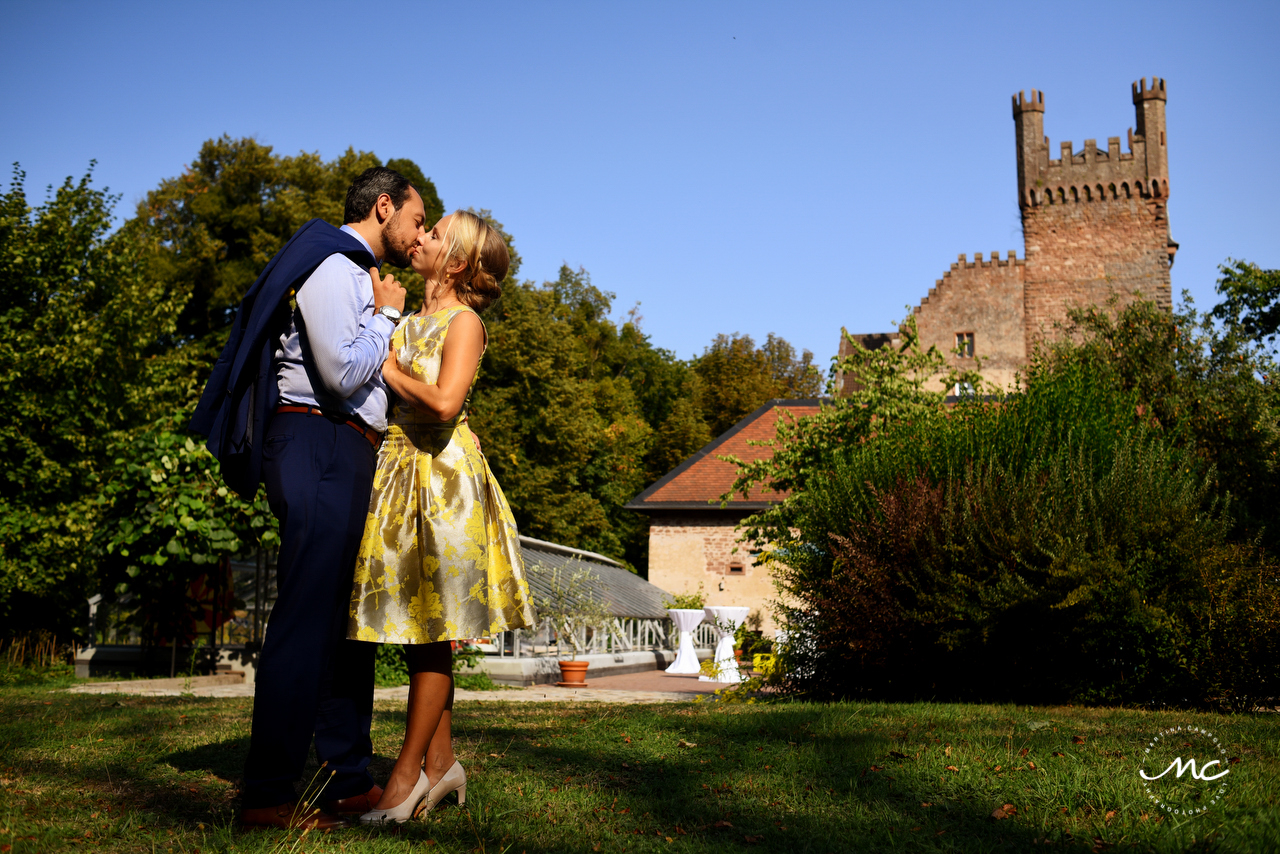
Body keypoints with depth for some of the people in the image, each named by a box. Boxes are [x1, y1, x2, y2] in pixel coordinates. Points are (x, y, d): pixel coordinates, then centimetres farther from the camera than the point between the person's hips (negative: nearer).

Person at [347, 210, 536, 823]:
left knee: (431, 628, -3)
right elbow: (389, 397, 9)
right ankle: (441, 763, 17)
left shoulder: (464, 321, -6)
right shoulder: (411, 321, 16)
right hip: (398, 467, 8)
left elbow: (444, 403, -20)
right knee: (418, 629, 8)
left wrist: (384, 364, -10)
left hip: (441, 473, -8)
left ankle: (408, 773, 2)